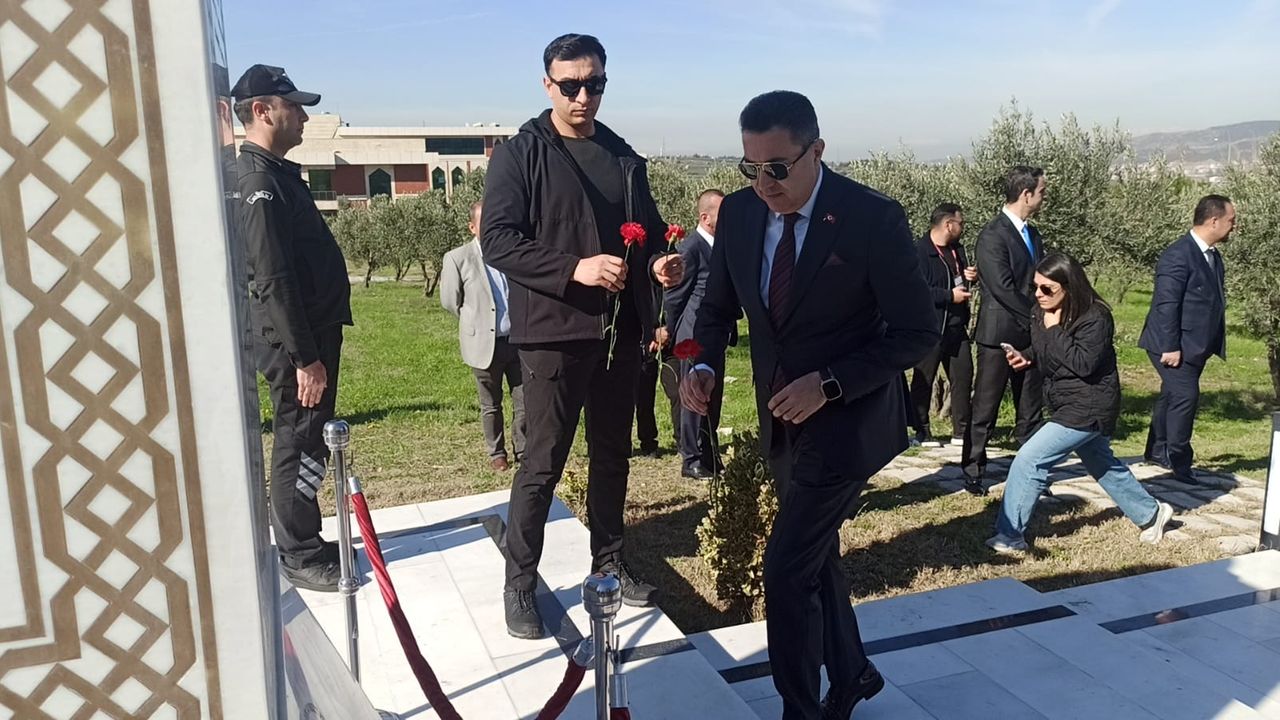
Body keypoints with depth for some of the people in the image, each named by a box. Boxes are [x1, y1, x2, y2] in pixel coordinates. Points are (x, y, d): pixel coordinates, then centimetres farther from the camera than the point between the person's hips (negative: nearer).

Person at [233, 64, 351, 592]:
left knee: (306, 443, 16)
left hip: (313, 328, 10)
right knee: (299, 446, -1)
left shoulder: (277, 173, 15)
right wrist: (304, 357, -22)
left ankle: (306, 543, 28)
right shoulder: (258, 182, -17)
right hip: (294, 338, -10)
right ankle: (300, 558, 11)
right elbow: (273, 281, -23)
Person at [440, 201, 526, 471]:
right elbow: (450, 301, 2)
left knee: (525, 401, 5)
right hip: (485, 344, -2)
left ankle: (523, 452, 20)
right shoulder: (457, 258, -5)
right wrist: (476, 322, 6)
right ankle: (497, 454, 26)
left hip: (518, 340, 2)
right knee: (491, 405, 11)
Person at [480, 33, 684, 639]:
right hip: (554, 331, -5)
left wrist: (660, 260, -5)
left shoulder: (624, 158, 12)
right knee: (543, 462, -1)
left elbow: (649, 228, 19)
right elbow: (497, 241, -13)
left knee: (612, 454, 15)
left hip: (620, 330, 6)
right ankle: (519, 582, 14)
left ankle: (608, 562, 31)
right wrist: (574, 268, -25)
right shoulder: (518, 156, -5)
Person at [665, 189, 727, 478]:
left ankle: (709, 457, 23)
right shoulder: (690, 248, -13)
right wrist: (671, 333, -2)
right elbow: (675, 296, -8)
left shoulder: (719, 246, 13)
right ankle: (691, 460, 9)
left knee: (713, 399, 13)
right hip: (695, 335, -8)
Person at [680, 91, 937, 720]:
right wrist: (703, 365, -14)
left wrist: (829, 383, -25)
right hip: (782, 416, 7)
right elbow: (719, 306, 7)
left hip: (848, 419, -6)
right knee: (815, 554, 20)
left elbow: (918, 332, -16)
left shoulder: (874, 219, -20)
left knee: (787, 567, -9)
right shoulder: (738, 212, -5)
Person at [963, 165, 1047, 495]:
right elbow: (1003, 289, -19)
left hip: (1030, 334, 8)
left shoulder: (1032, 234, 13)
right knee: (985, 409, 2)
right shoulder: (992, 236, -13)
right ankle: (973, 471, 13)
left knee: (1031, 410, 12)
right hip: (1000, 334, -8)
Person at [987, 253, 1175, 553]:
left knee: (1029, 460, -16)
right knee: (1104, 466, 25)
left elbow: (1083, 363, -30)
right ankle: (1151, 514, 45)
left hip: (1088, 408, -10)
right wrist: (1024, 356, -5)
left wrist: (1054, 329, -28)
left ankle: (1009, 537, -9)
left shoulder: (1094, 318, -22)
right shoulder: (1043, 311, 1)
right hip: (1071, 405, 10)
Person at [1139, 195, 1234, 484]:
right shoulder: (1178, 255, -18)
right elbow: (1166, 304, -21)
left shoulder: (1213, 256, 10)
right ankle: (1178, 460, 0)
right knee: (1186, 396, -12)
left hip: (1195, 346, 9)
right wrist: (1170, 347, -22)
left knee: (1171, 396, 16)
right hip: (1173, 346, -9)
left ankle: (1157, 451, 27)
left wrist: (1215, 343, 12)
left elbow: (1214, 302, 15)